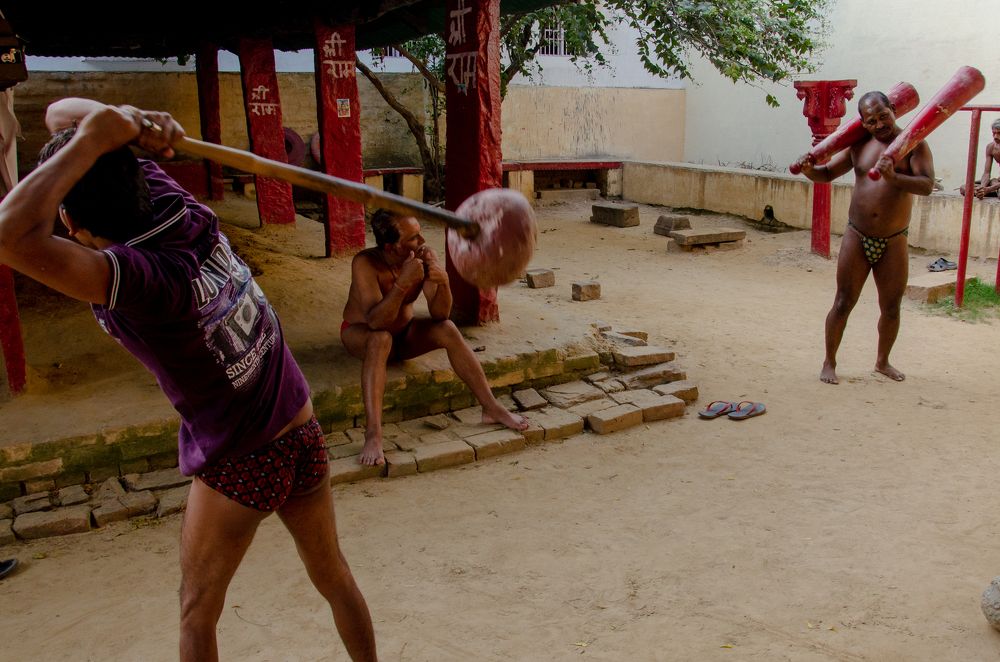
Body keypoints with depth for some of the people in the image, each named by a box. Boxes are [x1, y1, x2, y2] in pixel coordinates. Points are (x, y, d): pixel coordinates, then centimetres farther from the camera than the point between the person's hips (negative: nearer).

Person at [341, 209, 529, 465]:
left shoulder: (426, 256, -19)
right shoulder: (365, 263, -30)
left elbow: (439, 314, -18)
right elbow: (376, 322, -39)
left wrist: (443, 283, -38)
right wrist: (403, 283, -50)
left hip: (403, 331, 4)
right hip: (360, 333, -4)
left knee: (447, 329, -22)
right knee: (381, 339, -37)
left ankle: (491, 408, -14)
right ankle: (373, 435, -42)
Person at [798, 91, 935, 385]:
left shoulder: (914, 145, -5)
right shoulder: (859, 146, 4)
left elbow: (927, 185, -19)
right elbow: (827, 174, 10)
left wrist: (893, 177, -36)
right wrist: (809, 170, -12)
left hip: (893, 243, -1)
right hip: (857, 239, 1)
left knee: (891, 308, 11)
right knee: (843, 304, 2)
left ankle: (882, 361, 32)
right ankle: (829, 363, 16)